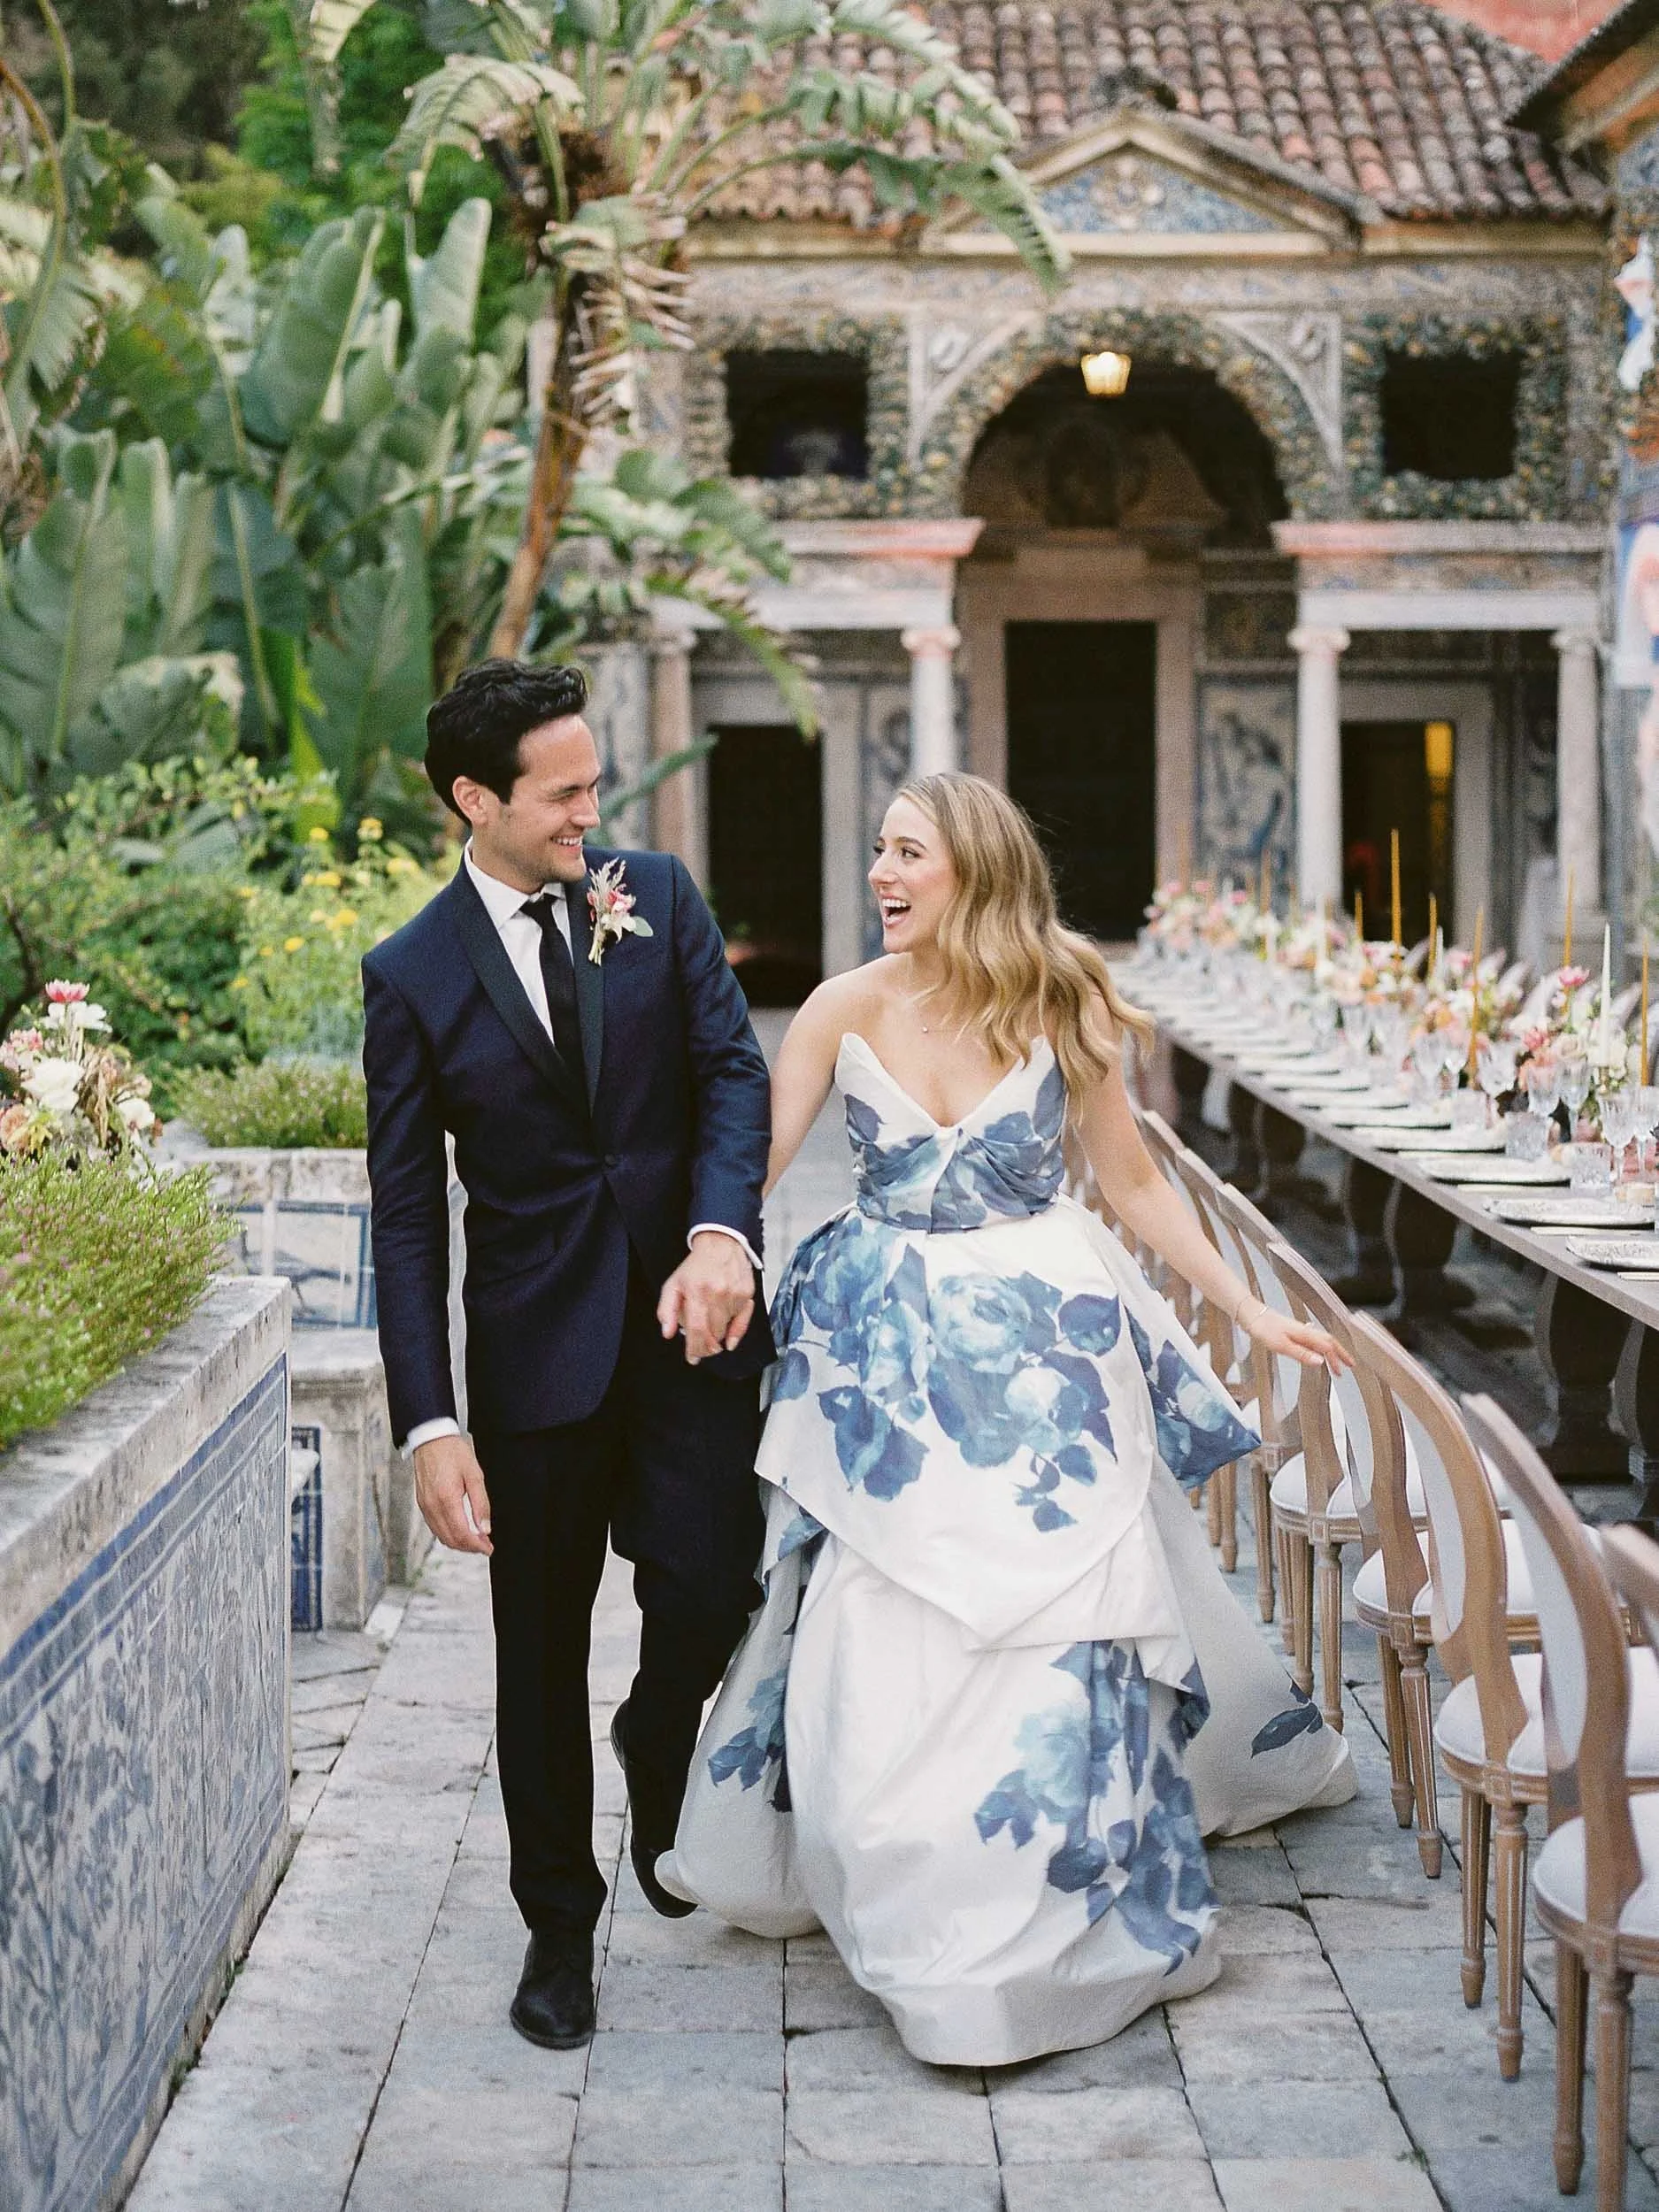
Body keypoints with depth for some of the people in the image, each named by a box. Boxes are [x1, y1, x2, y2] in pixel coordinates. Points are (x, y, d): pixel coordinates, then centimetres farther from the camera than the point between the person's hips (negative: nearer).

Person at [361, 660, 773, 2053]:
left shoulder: (656, 897, 3)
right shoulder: (414, 976, -3)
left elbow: (735, 1069, -2)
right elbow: (406, 1215, -3)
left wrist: (722, 1231, -22)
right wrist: (430, 1426, -9)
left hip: (691, 1320, 1)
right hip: (536, 1345, -1)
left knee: (708, 1596, -10)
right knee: (541, 1650, 8)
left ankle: (660, 1751, 26)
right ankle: (560, 1922, 26)